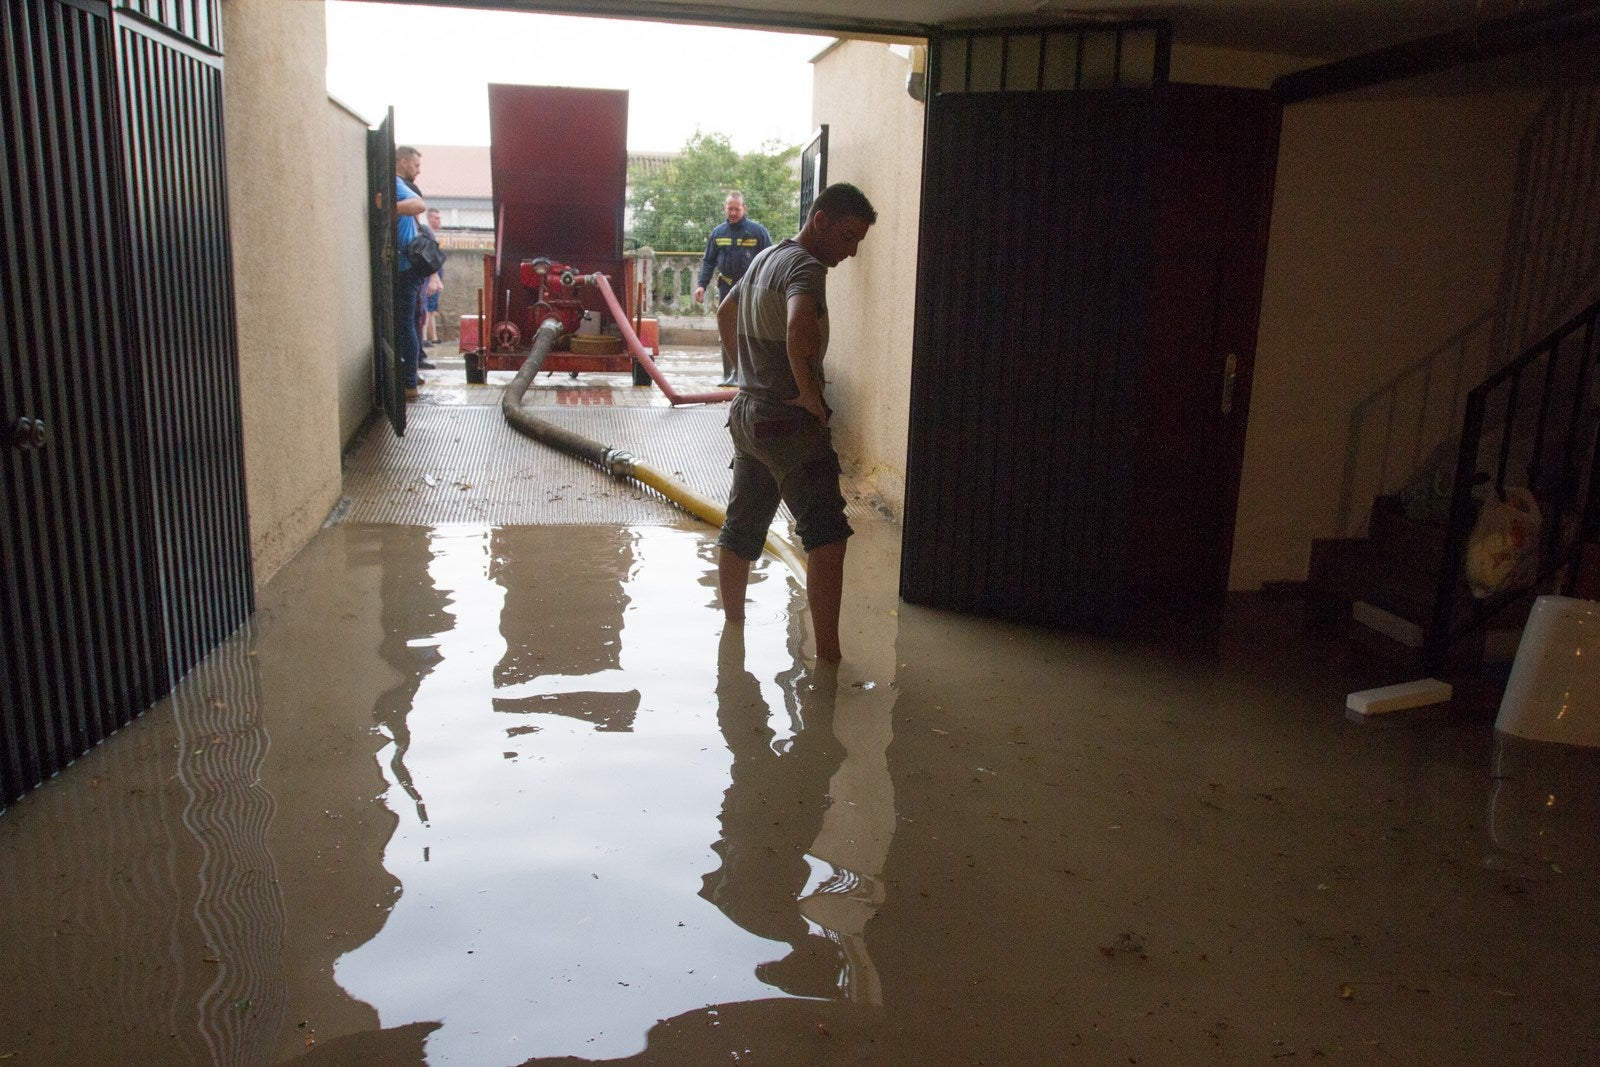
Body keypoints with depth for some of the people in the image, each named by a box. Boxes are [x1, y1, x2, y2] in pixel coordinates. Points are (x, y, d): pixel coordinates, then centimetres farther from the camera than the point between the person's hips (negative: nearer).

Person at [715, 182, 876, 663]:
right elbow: (800, 326, -37)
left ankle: (733, 626, 33)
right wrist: (808, 391, -24)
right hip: (790, 422, -10)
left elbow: (725, 313, 31)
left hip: (749, 414, 10)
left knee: (740, 531, 18)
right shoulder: (805, 267, -15)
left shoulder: (766, 258, 15)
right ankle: (827, 655, -14)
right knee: (827, 536, -11)